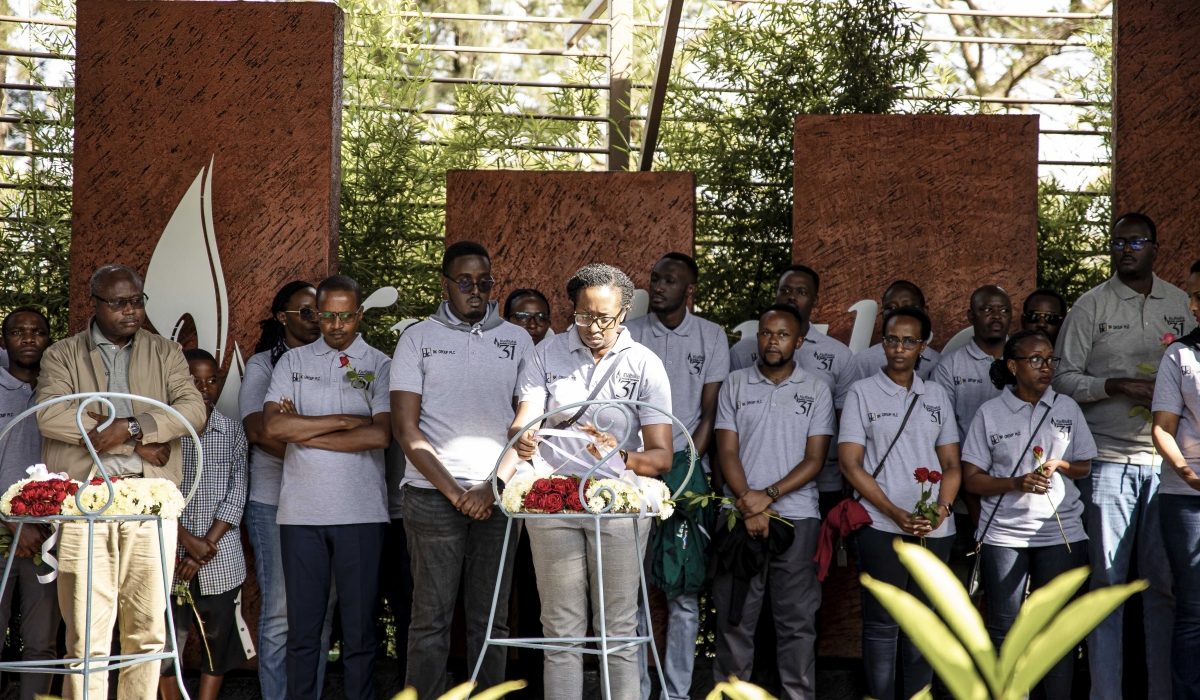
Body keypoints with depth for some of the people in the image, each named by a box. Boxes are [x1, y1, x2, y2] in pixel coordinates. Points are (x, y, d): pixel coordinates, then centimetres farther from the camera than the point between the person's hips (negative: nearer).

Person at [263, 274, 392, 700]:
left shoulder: (380, 366, 5)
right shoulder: (293, 362, 10)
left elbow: (381, 434, -10)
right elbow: (272, 427, -4)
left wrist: (303, 433, -6)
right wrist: (344, 420, -8)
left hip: (361, 512, -1)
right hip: (301, 511, 1)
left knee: (359, 625, 2)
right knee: (302, 625, 4)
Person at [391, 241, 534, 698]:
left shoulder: (517, 340, 11)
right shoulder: (418, 339, 5)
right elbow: (406, 428, -1)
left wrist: (492, 488, -7)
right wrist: (455, 493, -8)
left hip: (497, 496, 2)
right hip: (433, 494, -2)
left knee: (491, 617, 3)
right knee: (431, 616, -2)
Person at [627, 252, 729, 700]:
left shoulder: (711, 336, 6)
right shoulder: (630, 335, 6)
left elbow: (709, 414, 4)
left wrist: (684, 471, -6)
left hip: (685, 466, 0)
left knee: (684, 591, -1)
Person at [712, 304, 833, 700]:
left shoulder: (816, 392, 6)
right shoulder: (735, 385, 9)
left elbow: (815, 459, 0)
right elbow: (728, 451, 3)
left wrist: (769, 495, -12)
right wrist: (748, 506, -9)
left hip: (798, 517, -1)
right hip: (742, 517, 1)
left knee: (798, 618, 1)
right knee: (734, 615, 2)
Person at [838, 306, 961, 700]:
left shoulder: (936, 396, 13)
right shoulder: (863, 392, 3)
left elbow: (951, 464, 14)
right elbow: (850, 463, -3)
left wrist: (942, 507, -6)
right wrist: (896, 513, -12)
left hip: (935, 530, 3)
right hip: (881, 528, -3)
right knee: (882, 623, -3)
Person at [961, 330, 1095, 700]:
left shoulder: (1067, 408, 8)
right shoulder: (989, 412, 3)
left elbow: (1086, 466, 13)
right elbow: (972, 478, 1)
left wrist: (1060, 466, -9)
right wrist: (1016, 483, -15)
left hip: (1060, 533, 1)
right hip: (1003, 534, -1)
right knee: (1005, 629, 1)